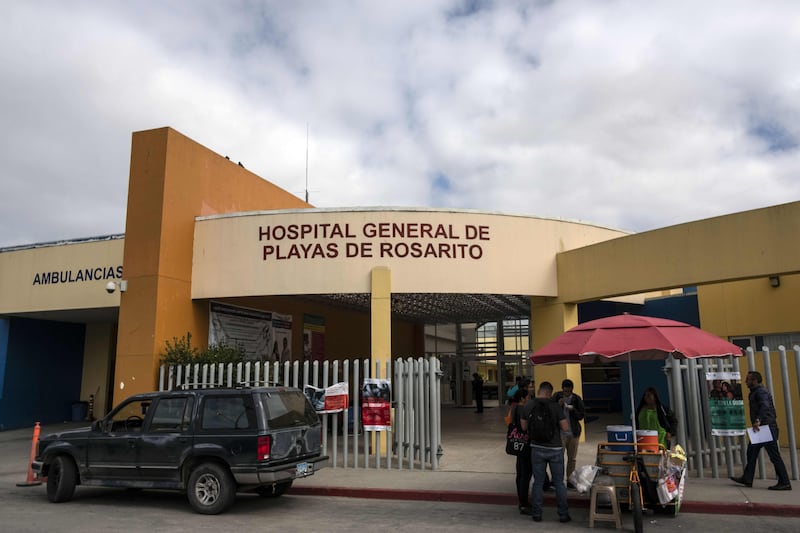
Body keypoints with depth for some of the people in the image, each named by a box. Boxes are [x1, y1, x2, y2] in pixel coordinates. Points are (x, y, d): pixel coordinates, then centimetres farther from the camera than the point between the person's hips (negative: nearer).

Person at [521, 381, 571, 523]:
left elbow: (524, 427, 4)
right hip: (555, 449, -2)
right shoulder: (555, 406, -14)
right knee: (559, 482, 10)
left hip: (537, 448, 2)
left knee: (538, 482, 11)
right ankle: (563, 514, 17)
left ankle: (536, 514, 17)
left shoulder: (527, 407, -6)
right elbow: (565, 427, -11)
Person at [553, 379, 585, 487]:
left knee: (572, 458, 10)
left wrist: (573, 410, -16)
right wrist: (558, 406, -18)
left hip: (573, 432, 3)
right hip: (560, 432, -3)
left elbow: (581, 415, 2)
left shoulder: (577, 399, 1)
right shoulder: (557, 397, -3)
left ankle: (569, 481, 22)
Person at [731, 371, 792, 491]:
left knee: (774, 455, -6)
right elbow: (771, 407, 26)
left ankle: (784, 483, 1)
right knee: (751, 452, 11)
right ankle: (747, 479, 15)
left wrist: (758, 420, -42)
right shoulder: (755, 392, 18)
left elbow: (765, 406, -32)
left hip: (767, 427, -11)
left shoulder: (761, 392, -14)